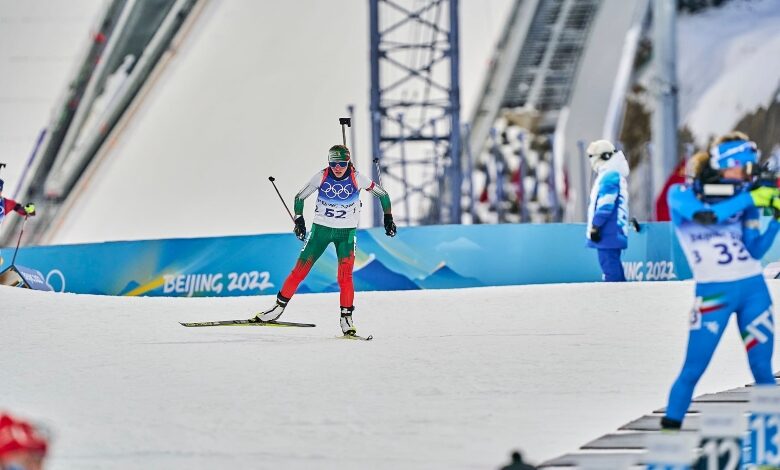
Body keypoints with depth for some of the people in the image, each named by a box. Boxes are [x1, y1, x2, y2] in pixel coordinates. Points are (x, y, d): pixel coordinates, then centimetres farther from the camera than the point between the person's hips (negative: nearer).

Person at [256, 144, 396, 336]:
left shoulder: (357, 178, -12)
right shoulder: (321, 177, -10)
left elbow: (382, 194, 2)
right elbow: (299, 197, 3)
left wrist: (388, 218, -2)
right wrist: (299, 220, -7)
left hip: (346, 233, -1)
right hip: (321, 229, 1)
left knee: (345, 276, -14)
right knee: (300, 269, -1)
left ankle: (347, 317, -5)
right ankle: (279, 306, 11)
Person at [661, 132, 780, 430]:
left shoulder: (740, 199, 9)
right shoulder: (681, 195, -2)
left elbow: (754, 251, 6)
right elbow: (705, 215, -23)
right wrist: (749, 198, -19)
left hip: (753, 286, 4)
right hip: (714, 291, -4)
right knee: (694, 368, -7)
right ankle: (671, 423, 5)